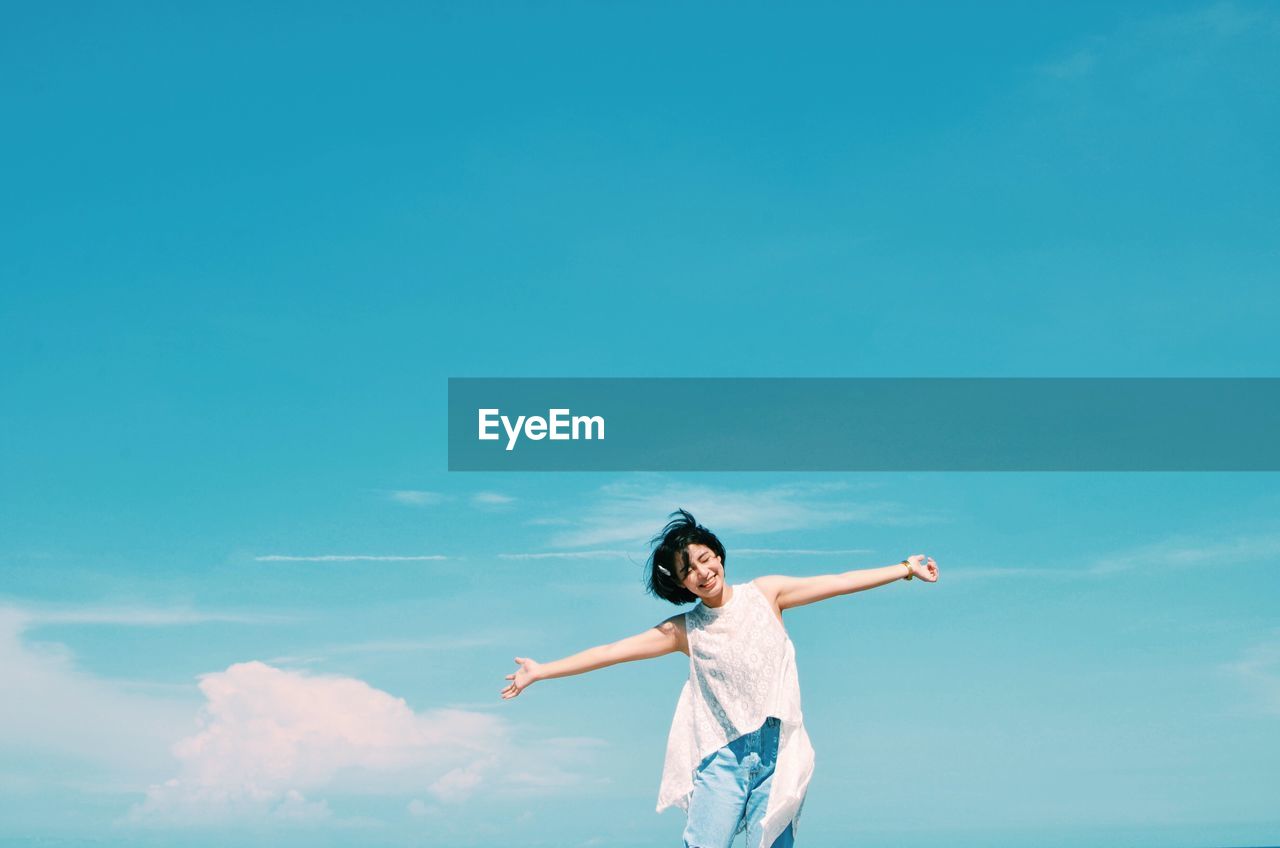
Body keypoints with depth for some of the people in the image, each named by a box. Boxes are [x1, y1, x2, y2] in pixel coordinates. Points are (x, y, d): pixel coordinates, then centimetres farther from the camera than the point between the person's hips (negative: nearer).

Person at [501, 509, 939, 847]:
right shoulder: (684, 630, 5)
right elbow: (611, 651, 6)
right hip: (722, 754, 1)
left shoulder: (764, 593, 4)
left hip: (776, 749, 0)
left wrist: (907, 568, 1)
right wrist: (540, 671, 4)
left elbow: (837, 582, 4)